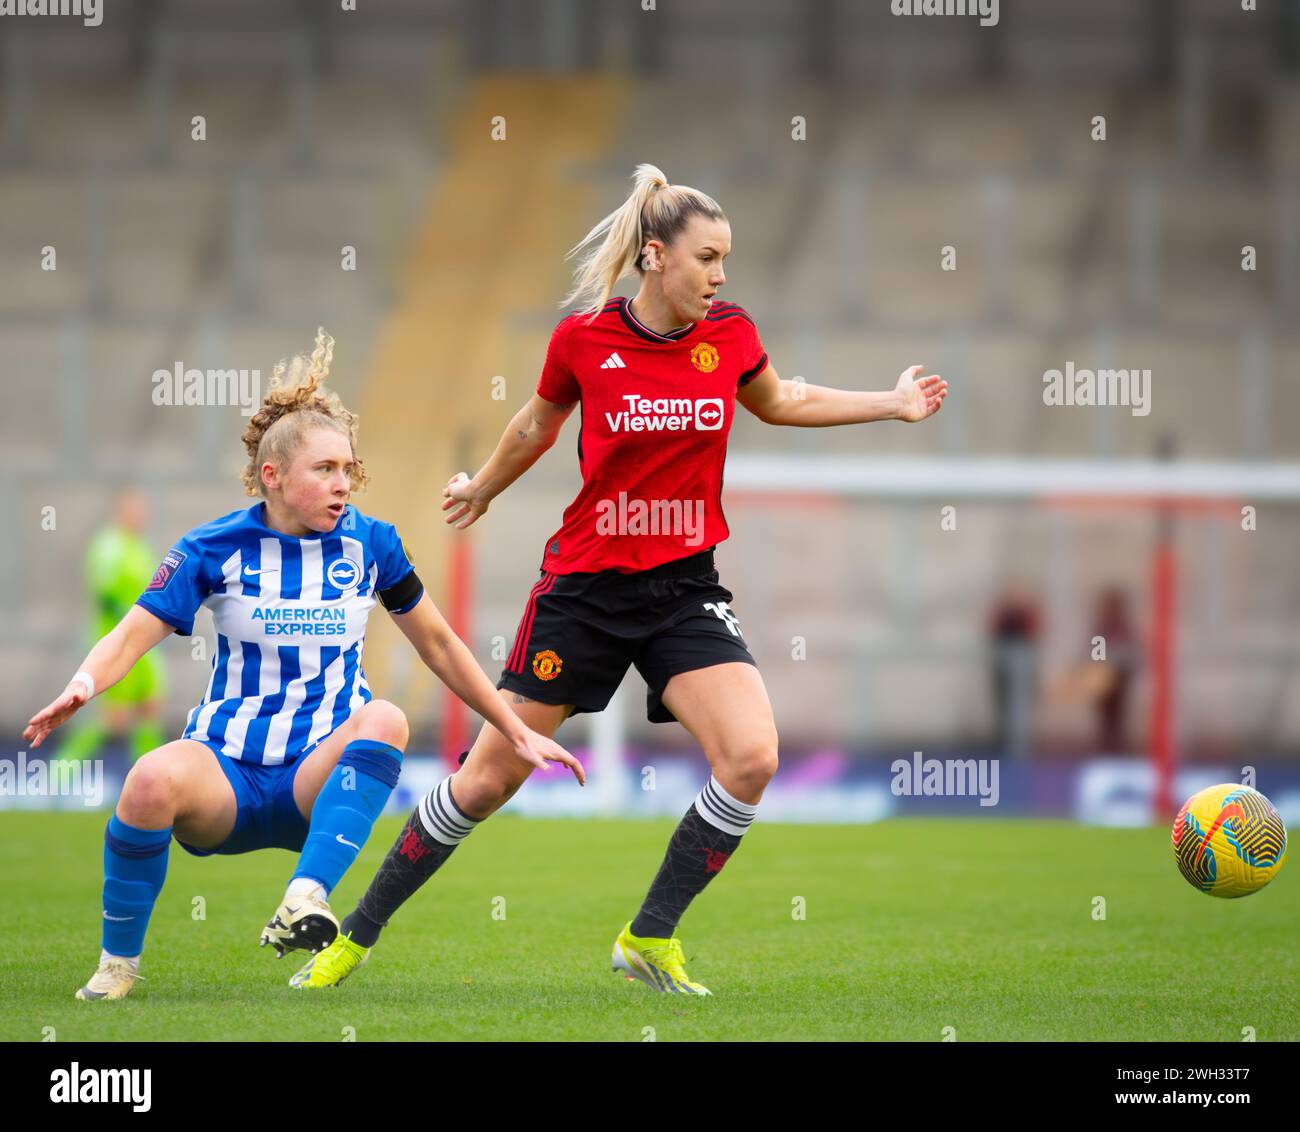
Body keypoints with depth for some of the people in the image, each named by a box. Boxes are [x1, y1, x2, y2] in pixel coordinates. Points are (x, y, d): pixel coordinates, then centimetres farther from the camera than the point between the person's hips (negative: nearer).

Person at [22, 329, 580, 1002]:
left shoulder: (370, 544, 3)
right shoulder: (216, 549, -3)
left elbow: (438, 644, 15)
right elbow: (133, 635, -11)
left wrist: (517, 732, 15)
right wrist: (81, 687, -33)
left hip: (320, 773, 1)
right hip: (227, 770, -1)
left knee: (385, 718, -33)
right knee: (153, 781, -36)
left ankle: (303, 905, -43)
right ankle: (117, 964, -15)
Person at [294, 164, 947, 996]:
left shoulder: (731, 335, -3)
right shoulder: (584, 339, -10)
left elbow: (779, 402, 19)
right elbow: (539, 424, 11)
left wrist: (894, 404, 10)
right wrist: (481, 490, 27)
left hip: (684, 586, 2)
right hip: (585, 582, -2)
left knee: (751, 756, -19)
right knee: (489, 777, 1)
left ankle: (650, 939, -3)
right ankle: (356, 937, 17)